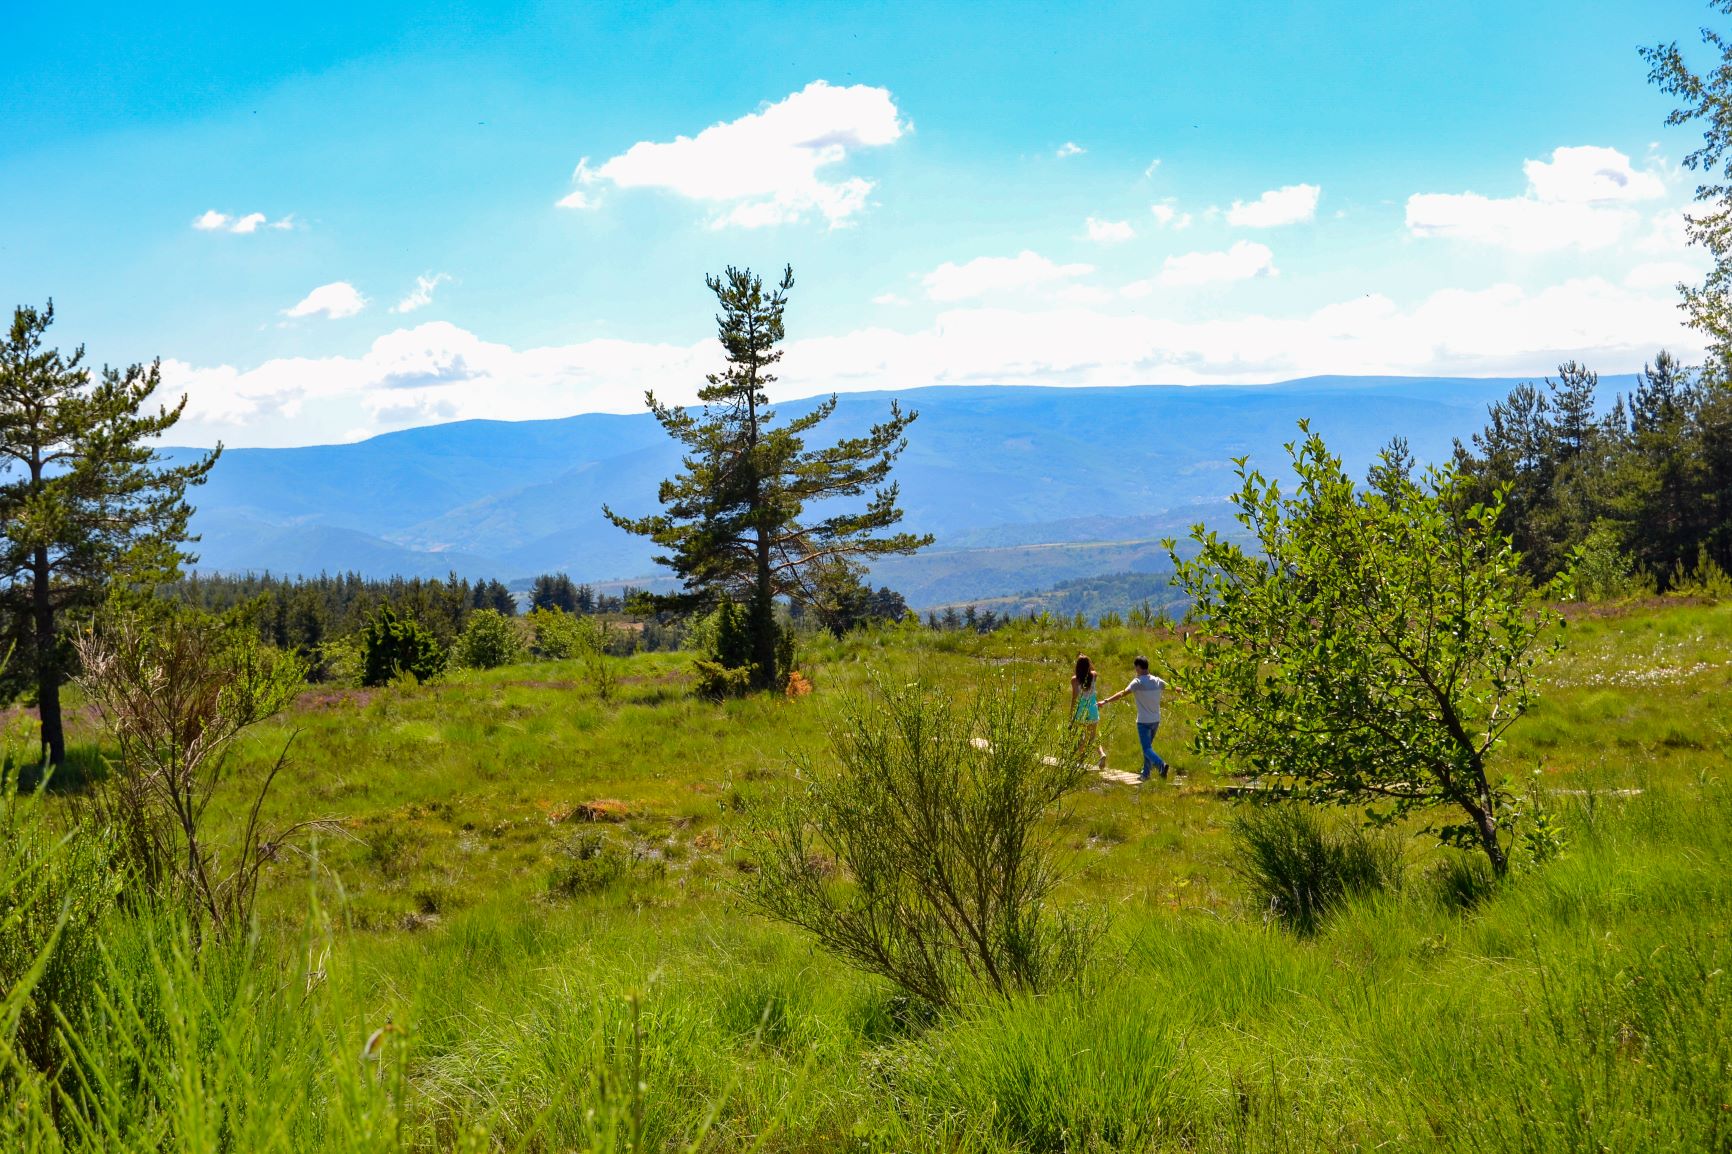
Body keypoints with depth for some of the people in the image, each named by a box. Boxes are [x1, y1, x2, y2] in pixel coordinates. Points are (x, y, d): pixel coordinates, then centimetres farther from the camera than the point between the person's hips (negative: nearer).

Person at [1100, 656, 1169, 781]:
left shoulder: (1138, 682, -12)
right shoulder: (1157, 681, 6)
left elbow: (1123, 693, -19)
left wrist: (1106, 701, -18)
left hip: (1144, 721, -6)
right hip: (1156, 720, 6)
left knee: (1147, 749, -6)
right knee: (1148, 746, 18)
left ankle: (1161, 765, -29)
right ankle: (1145, 773, 19)